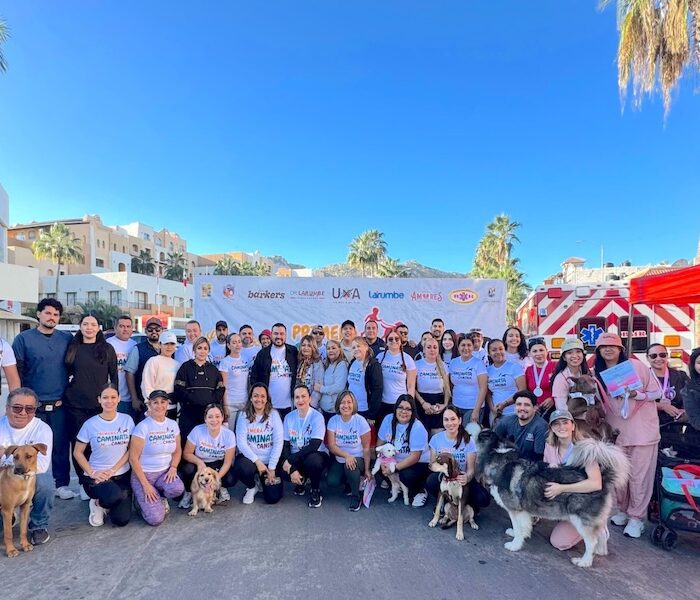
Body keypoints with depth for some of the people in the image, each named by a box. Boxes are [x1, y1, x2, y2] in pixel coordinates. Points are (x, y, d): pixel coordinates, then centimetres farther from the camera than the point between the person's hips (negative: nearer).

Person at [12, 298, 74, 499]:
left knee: (61, 446, 6)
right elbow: (16, 372, -2)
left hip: (59, 405, 1)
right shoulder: (23, 339, -1)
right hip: (33, 405, -1)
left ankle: (62, 484, 19)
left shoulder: (67, 339, 5)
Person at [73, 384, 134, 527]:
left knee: (121, 520, -10)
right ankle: (98, 504, 3)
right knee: (114, 495, -34)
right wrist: (92, 473, -11)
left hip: (122, 474, 2)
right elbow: (77, 452, 1)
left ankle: (105, 502, 24)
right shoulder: (90, 424, -7)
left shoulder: (127, 420, -3)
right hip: (97, 476, -2)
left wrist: (113, 470, -11)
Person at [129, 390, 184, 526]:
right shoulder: (143, 427, -14)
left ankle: (159, 498, 7)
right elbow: (133, 458, -13)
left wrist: (173, 467, -8)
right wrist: (145, 485, -15)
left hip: (165, 472, 4)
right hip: (143, 473, -4)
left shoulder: (173, 425, 2)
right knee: (155, 519, -17)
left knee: (178, 489, -29)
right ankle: (142, 498, 15)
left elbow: (177, 450, 12)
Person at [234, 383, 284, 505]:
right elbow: (241, 442, -10)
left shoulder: (274, 414, -6)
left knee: (273, 498, -10)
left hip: (270, 460, 0)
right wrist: (257, 461, -17)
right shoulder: (244, 416, -5)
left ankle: (264, 480, 26)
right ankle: (251, 487, 3)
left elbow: (279, 442, -8)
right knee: (240, 468, -34)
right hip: (250, 457, 0)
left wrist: (271, 468, -12)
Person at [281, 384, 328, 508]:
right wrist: (292, 469, -17)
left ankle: (316, 490, -5)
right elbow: (285, 445, -3)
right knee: (283, 471, -28)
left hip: (317, 454, -3)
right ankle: (300, 480, 10)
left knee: (312, 461, -37)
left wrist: (290, 460, -24)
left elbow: (314, 446, -21)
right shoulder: (289, 417, -1)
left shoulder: (317, 417, -14)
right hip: (295, 458, 3)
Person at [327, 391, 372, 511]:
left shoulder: (361, 421, -13)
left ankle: (356, 496, -7)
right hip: (339, 459, 3)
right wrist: (346, 455, -28)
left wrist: (367, 470, -8)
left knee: (350, 467, -35)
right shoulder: (333, 420, -8)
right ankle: (349, 482, 15)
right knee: (332, 482, -20)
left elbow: (366, 448, -8)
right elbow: (331, 445, -11)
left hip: (357, 459, -3)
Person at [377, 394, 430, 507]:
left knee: (406, 475, -33)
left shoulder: (417, 427, -22)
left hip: (418, 463, -5)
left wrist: (394, 468, -25)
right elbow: (380, 443, -2)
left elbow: (415, 457, -22)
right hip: (394, 461, 5)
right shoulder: (388, 419, -8)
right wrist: (382, 462, -18)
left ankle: (420, 491, 1)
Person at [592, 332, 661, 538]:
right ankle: (622, 511, 30)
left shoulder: (636, 366, -8)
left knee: (639, 476, 2)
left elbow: (657, 392, -4)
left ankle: (636, 517, 17)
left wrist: (637, 394, -20)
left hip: (643, 430, -3)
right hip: (616, 431, 3)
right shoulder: (597, 373, 3)